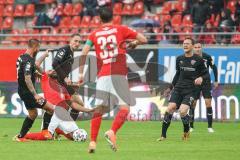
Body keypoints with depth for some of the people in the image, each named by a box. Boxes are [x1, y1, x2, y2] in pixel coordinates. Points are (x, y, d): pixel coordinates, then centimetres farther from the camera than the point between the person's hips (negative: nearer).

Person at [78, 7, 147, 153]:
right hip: (118, 74, -3)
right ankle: (112, 132, -27)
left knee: (98, 109, 8)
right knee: (124, 108, -4)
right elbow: (143, 40, 10)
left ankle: (93, 141, -1)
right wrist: (134, 43, 30)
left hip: (102, 76, 3)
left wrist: (81, 73, 8)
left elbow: (84, 53, 3)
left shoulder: (94, 34, 12)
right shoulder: (121, 30, 8)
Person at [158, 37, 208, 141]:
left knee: (183, 111, -21)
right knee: (170, 108, -16)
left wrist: (201, 78, -16)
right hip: (178, 89, 4)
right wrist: (171, 87, 27)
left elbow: (205, 73, 6)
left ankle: (186, 132, 10)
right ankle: (163, 135, -10)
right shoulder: (179, 59, 12)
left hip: (190, 90, -4)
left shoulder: (198, 60, 0)